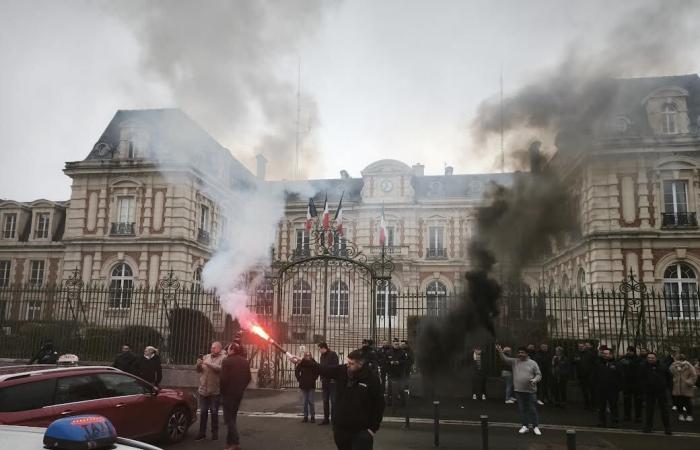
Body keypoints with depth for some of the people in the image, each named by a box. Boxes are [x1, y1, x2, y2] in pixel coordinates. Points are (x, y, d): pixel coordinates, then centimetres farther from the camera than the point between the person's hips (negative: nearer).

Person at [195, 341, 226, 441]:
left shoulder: (223, 358, -5)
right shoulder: (206, 357, 11)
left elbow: (221, 369, -22)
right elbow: (198, 369, 12)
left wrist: (208, 364, -24)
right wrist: (198, 364, -10)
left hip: (215, 391, -4)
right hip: (203, 390, 4)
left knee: (214, 412, 5)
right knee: (203, 412, 10)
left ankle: (215, 433, 15)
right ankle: (202, 433, 18)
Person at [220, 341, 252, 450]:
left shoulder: (227, 361, -14)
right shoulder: (245, 361, 6)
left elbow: (223, 378, -17)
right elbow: (248, 378, 8)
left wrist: (223, 390, -3)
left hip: (228, 393, -6)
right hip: (239, 393, 7)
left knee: (229, 418, -2)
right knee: (232, 417, 17)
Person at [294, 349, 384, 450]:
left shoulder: (371, 378, -14)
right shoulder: (341, 370, -3)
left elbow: (379, 404, -9)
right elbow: (322, 369, 0)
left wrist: (373, 428, -9)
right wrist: (301, 362, -6)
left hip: (361, 431, -4)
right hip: (340, 427, 5)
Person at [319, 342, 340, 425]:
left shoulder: (333, 354, -10)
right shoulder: (322, 356, 11)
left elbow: (336, 367, -14)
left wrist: (333, 379, -18)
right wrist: (321, 379, 8)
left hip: (332, 381, -7)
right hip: (325, 381, 7)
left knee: (333, 400, -1)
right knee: (325, 401, 10)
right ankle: (326, 418, 17)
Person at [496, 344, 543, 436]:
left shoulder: (532, 363, 0)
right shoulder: (514, 362, 7)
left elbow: (539, 375, 2)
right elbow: (505, 359, 0)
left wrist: (534, 380, -18)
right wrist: (500, 351, -17)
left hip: (530, 391, -3)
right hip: (519, 390, 3)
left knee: (533, 409, 2)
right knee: (522, 409, 9)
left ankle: (536, 427, 14)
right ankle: (524, 426, 20)